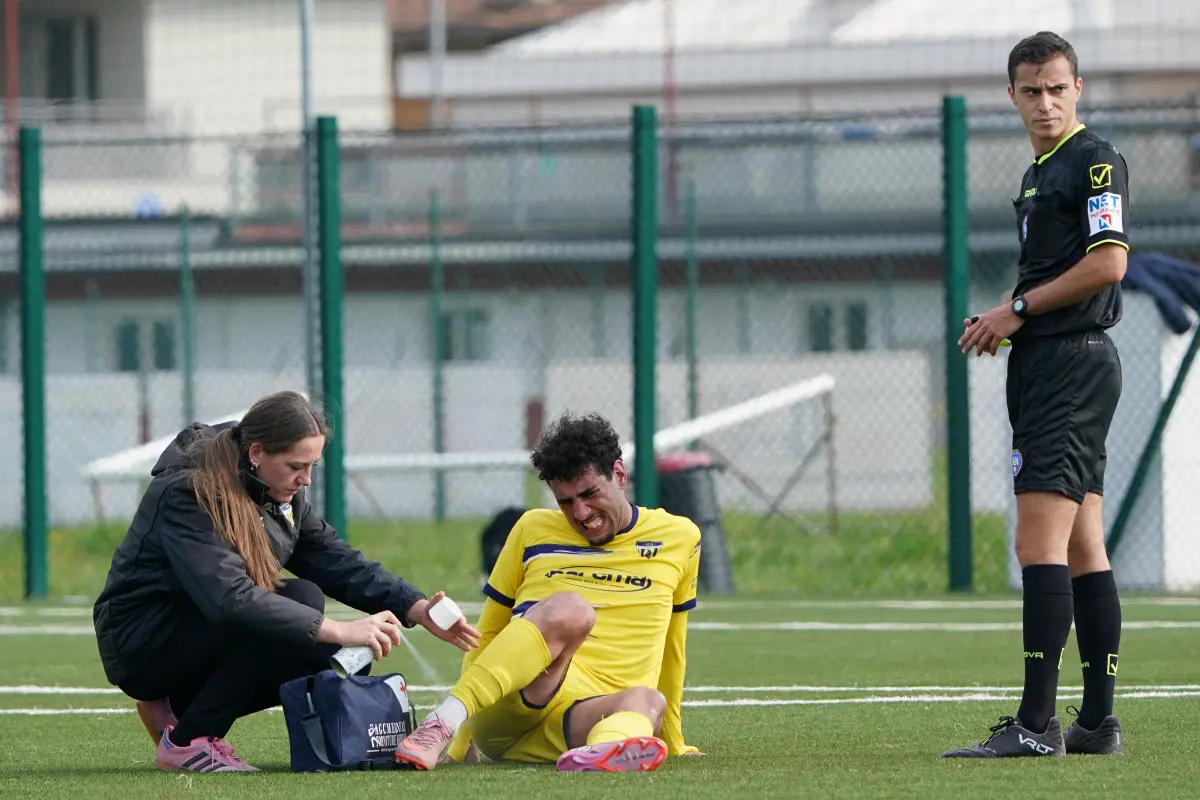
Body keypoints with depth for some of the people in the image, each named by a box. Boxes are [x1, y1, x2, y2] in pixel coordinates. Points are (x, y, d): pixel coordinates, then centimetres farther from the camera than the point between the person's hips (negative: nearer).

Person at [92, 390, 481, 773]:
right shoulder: (189, 495, -25)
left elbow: (337, 561, 2)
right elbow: (230, 600, -37)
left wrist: (417, 610, -13)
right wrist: (340, 630, -39)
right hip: (141, 646, -9)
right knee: (302, 599, -26)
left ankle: (181, 708, 5)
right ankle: (185, 741, -18)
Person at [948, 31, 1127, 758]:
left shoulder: (1095, 160, -8)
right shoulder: (1039, 175, 21)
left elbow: (1107, 263, -18)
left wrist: (1019, 308, -11)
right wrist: (1004, 324, 10)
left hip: (1074, 363, -10)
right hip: (1048, 369, 10)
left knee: (1041, 542, -14)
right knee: (1082, 547, 8)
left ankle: (1037, 721, -17)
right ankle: (1099, 720, 8)